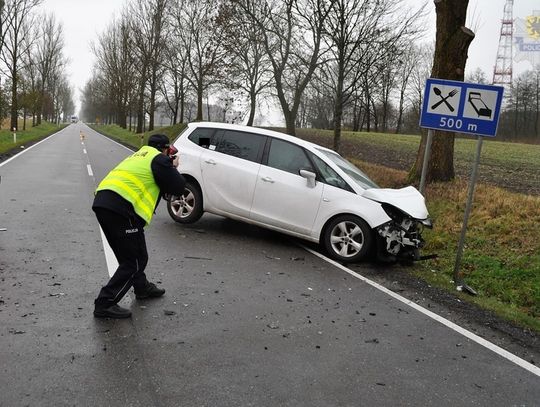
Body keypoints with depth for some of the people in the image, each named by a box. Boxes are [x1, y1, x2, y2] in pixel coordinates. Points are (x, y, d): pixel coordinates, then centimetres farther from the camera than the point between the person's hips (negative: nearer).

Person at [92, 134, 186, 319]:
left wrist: (168, 166, 29)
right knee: (132, 262, -1)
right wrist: (173, 168, 22)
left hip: (102, 202, 9)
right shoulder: (159, 159, 3)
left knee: (136, 253, 25)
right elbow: (178, 188, 3)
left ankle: (142, 287, 42)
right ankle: (105, 304, -2)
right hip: (121, 208, -9)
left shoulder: (139, 155, 29)